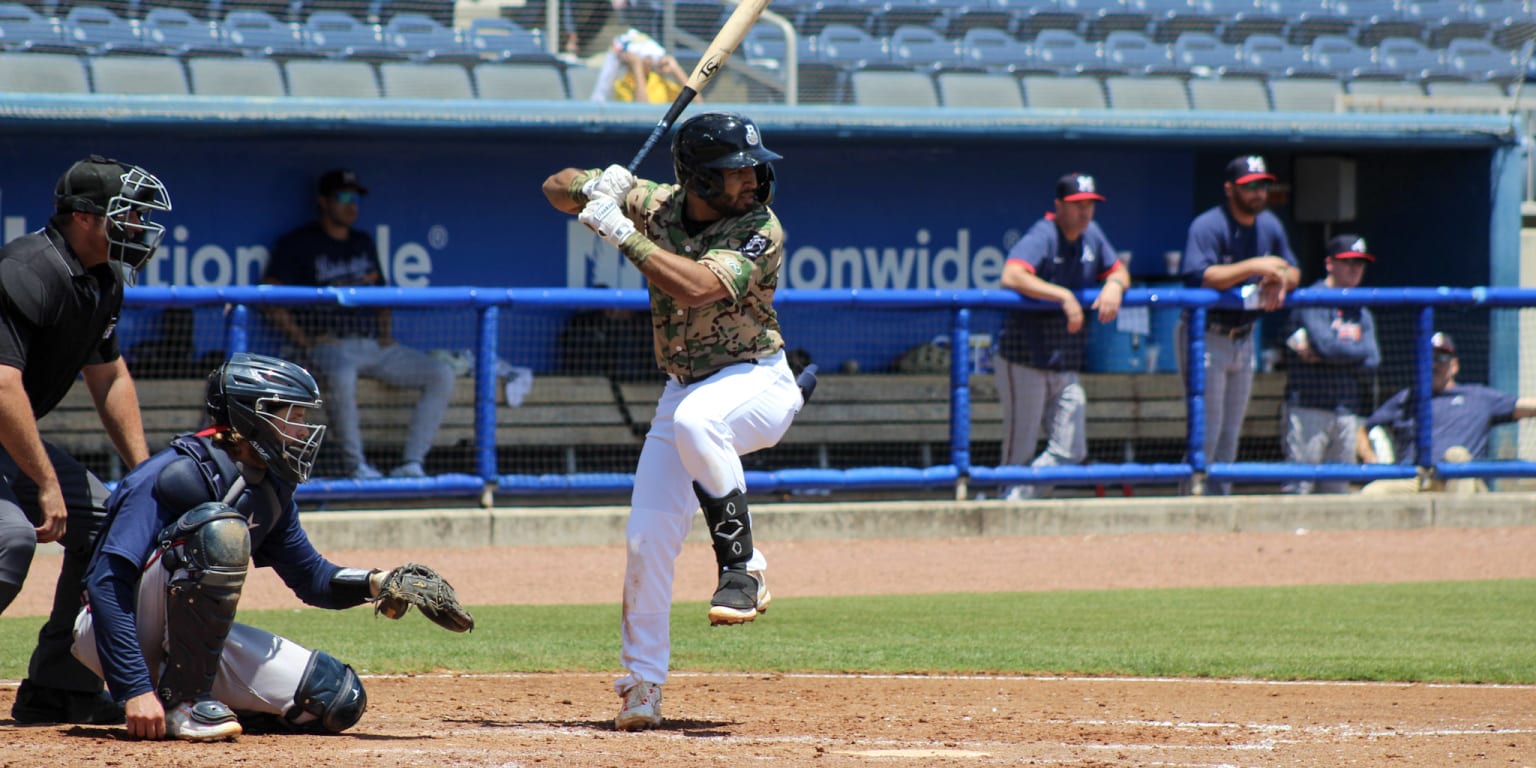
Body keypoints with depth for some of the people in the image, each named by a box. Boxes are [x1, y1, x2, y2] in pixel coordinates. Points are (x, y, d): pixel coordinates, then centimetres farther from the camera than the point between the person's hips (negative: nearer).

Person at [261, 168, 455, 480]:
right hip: (330, 344, -6)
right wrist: (306, 341, -13)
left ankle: (411, 464, -17)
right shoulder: (297, 244, 3)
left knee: (442, 373, -13)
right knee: (342, 376, -42)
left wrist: (385, 334, 9)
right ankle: (355, 465, -29)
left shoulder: (363, 243, 22)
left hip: (375, 346, 6)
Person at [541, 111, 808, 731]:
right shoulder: (656, 204, -3)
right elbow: (557, 190, 5)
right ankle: (642, 683, 11)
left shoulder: (760, 230, -19)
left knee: (695, 421, -40)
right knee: (648, 536, -3)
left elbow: (696, 286, -34)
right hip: (684, 389, 5)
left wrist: (620, 233, -31)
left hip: (758, 383, -5)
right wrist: (595, 186, -18)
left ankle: (742, 565, -28)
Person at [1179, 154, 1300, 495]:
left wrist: (1279, 281, -14)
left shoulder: (1269, 226, 6)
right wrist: (1255, 266, -34)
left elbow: (1293, 272, 11)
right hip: (1206, 336, -8)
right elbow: (1201, 277, -30)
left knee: (1230, 437, 13)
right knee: (1206, 434, -10)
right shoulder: (1208, 226, -17)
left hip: (1243, 337, 8)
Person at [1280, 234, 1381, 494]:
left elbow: (1372, 363, 5)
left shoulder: (1361, 313, 17)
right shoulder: (1311, 300, -2)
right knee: (1298, 486, -12)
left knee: (1338, 489, 5)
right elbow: (1326, 344, -17)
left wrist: (1323, 356, -6)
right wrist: (1359, 351, 1)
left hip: (1347, 412, 6)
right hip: (1308, 407, -6)